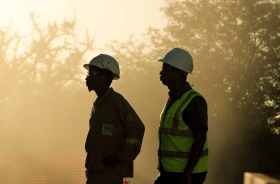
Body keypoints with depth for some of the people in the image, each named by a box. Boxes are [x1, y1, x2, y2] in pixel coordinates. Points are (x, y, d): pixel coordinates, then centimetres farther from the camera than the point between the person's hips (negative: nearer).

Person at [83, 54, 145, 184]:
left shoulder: (115, 101, -11)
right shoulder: (98, 103, 16)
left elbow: (136, 129, -17)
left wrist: (122, 158, -16)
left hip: (110, 173, -9)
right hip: (95, 171, 9)